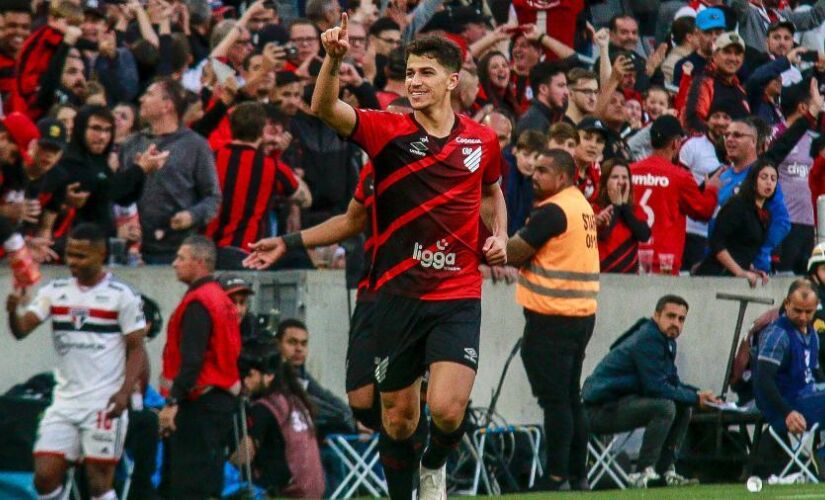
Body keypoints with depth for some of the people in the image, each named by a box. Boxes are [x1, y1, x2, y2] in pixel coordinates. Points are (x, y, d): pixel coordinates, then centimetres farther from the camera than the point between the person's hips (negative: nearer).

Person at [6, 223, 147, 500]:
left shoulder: (122, 296, -5)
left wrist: (125, 392, -18)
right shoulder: (55, 292, 8)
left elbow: (136, 349, -4)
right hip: (65, 402, 5)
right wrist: (12, 310, -23)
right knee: (45, 476, -2)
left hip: (104, 404, -5)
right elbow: (21, 330, 0)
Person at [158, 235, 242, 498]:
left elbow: (191, 360, -22)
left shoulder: (198, 303, -14)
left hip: (200, 404, -10)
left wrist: (172, 402, -25)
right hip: (223, 397, 10)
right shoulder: (220, 298, 17)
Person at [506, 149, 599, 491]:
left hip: (552, 318, -9)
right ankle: (577, 475, 16)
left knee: (555, 400, -8)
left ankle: (556, 477, -9)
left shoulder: (553, 211, -15)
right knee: (570, 398, 14)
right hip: (582, 313, 9)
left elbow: (515, 253, -12)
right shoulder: (581, 205, 14)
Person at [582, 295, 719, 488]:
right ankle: (643, 473, -24)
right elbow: (656, 387, -23)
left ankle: (665, 471, 4)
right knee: (665, 407, -28)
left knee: (683, 408, 9)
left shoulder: (666, 340, 14)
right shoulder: (647, 340, -18)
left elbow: (673, 383, 16)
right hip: (601, 409, -10)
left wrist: (698, 394, -3)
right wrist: (695, 398, -15)